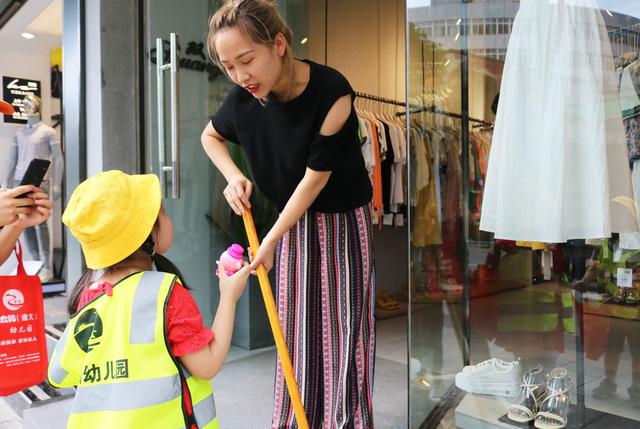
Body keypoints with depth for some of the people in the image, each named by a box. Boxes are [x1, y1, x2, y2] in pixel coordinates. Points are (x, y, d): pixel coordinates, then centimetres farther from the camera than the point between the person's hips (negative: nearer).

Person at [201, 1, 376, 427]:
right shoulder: (243, 98, -11)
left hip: (343, 220, -4)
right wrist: (234, 176, -8)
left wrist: (270, 243, -16)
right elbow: (210, 137, 11)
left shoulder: (332, 92, -25)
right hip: (294, 221, 4)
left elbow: (315, 178, -21)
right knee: (295, 328, 11)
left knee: (344, 326, 0)